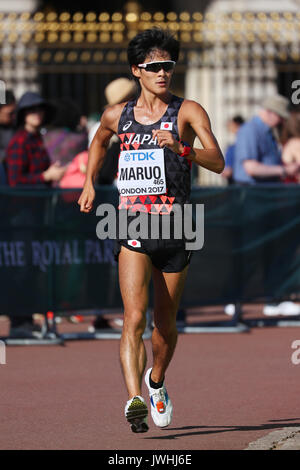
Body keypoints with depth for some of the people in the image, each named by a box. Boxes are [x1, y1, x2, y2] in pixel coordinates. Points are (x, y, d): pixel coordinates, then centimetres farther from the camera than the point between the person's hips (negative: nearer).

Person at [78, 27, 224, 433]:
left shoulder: (188, 112, -3)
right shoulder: (117, 115, 7)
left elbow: (218, 162, -16)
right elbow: (99, 140, 32)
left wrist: (179, 148, -32)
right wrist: (90, 182, 22)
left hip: (174, 230, 0)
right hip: (133, 228, 0)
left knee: (165, 324, 13)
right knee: (134, 316, -19)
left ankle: (157, 382, 42)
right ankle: (135, 400, -28)